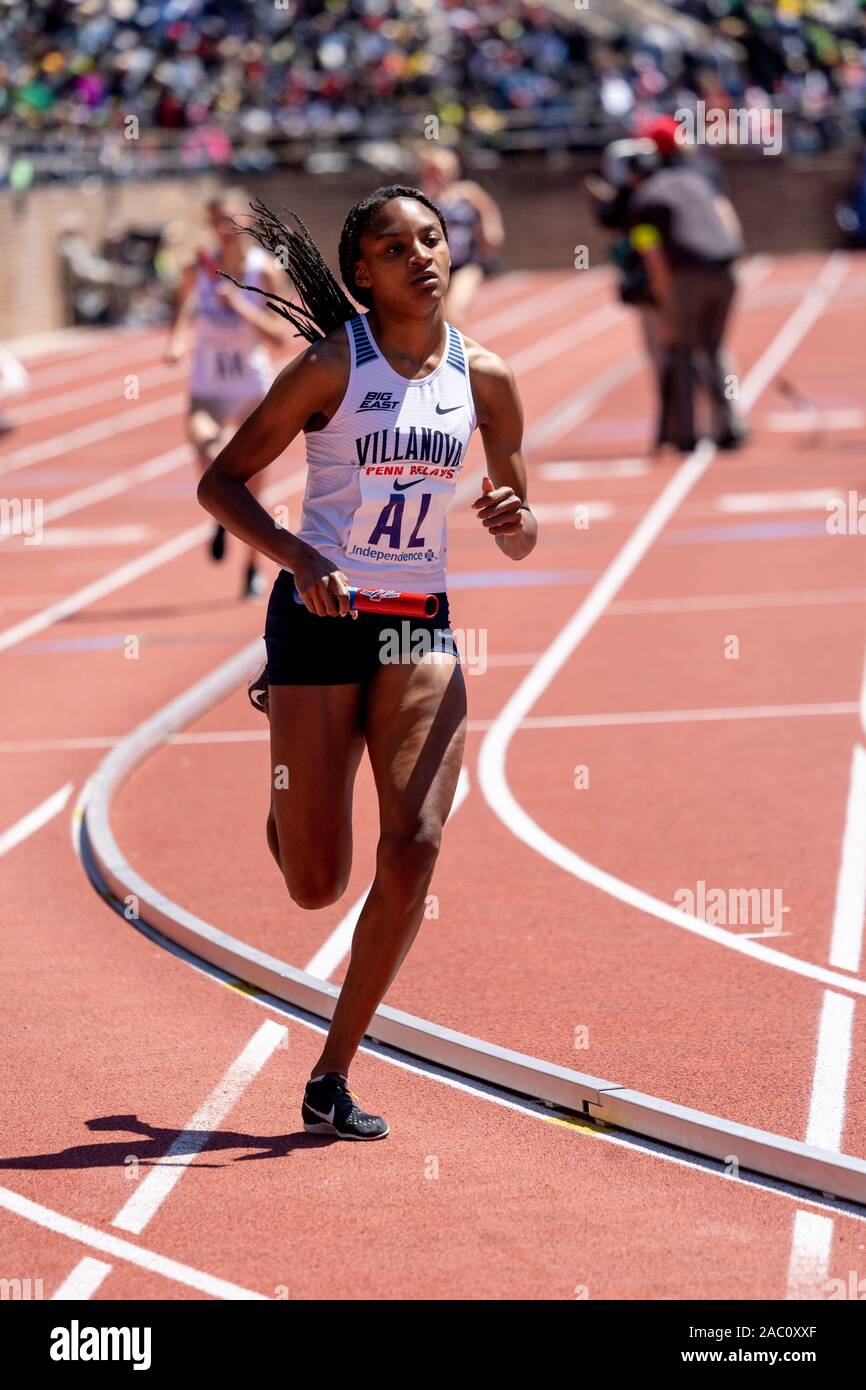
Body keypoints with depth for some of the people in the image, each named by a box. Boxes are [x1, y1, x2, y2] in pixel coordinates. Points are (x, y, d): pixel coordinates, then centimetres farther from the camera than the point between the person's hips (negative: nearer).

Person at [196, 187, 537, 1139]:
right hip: (320, 620, -3)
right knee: (316, 888, -4)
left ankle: (332, 1078, -2)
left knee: (413, 851, -14)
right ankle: (285, 805, 36)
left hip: (420, 629, 3)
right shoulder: (333, 364, -7)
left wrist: (512, 523, -12)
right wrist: (299, 558, -22)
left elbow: (521, 540, 12)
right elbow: (220, 482, -6)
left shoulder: (484, 379, 4)